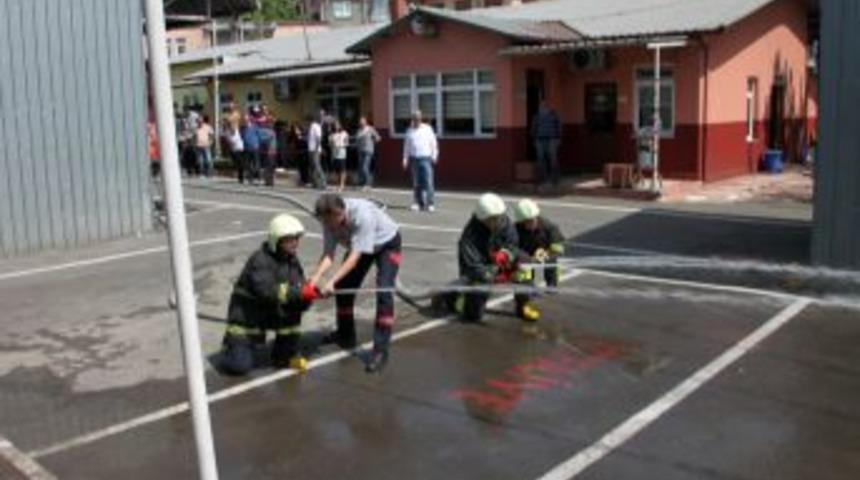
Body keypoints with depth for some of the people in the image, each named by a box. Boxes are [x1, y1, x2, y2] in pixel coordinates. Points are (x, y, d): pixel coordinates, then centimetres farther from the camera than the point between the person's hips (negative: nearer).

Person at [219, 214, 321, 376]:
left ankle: (286, 355, -4)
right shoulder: (260, 260, -25)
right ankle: (231, 344, 22)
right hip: (246, 314, -6)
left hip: (270, 311, 6)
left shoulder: (292, 259, -2)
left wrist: (308, 292, -29)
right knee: (240, 365, -15)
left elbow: (299, 285, -4)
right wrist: (300, 293, -43)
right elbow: (266, 292, -37)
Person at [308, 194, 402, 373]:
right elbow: (328, 254, -27)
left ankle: (380, 350, -16)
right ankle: (345, 335, 24)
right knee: (342, 287, 3)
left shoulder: (362, 215, -42)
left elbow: (355, 256, -42)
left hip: (387, 243, -6)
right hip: (360, 245, 6)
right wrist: (316, 277, -44)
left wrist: (332, 281, -49)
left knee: (383, 293, -20)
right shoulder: (330, 219, -24)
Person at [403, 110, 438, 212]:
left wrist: (434, 156, -3)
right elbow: (407, 145, 15)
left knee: (428, 182, -10)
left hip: (426, 158, -3)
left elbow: (433, 143, 4)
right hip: (414, 158, 3)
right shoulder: (410, 130, 11)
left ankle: (430, 204, -10)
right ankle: (419, 203, 11)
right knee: (416, 183, 3)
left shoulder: (427, 129, 3)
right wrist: (405, 158, 8)